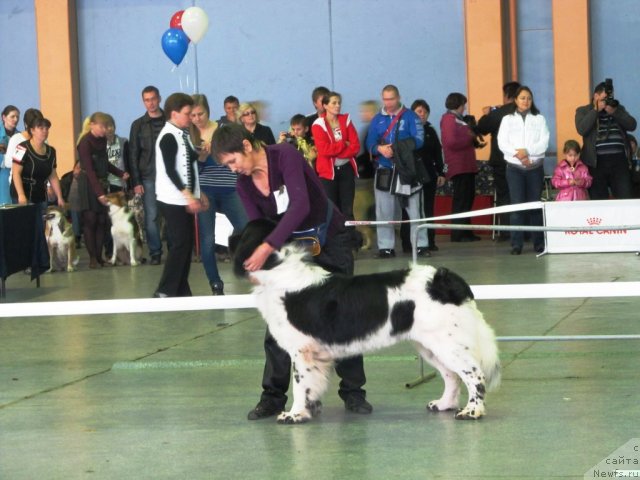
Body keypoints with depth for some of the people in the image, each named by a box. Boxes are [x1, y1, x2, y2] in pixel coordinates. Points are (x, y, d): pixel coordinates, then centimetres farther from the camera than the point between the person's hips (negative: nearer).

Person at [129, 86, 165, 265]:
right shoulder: (138, 125, 7)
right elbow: (133, 155, 6)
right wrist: (136, 182, -2)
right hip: (148, 177, 0)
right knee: (151, 217, -3)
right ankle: (155, 253, 3)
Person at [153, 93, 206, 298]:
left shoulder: (183, 135, 14)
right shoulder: (168, 137, -14)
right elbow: (170, 171, -19)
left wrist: (197, 194, 14)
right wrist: (189, 196, -23)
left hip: (185, 200, 9)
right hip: (173, 200, -9)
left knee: (186, 244, 7)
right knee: (180, 244, -10)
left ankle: (181, 291, 11)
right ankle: (164, 292, -7)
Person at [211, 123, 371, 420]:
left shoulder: (285, 156, -25)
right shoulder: (244, 184, -7)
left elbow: (301, 205, -37)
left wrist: (268, 246, -44)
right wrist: (255, 259, -26)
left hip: (330, 241, -5)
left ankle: (353, 392, 10)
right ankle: (273, 396, 3)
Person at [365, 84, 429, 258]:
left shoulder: (410, 116, 1)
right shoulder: (377, 119, 11)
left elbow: (418, 140, -9)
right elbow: (370, 143, 4)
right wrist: (380, 149, -18)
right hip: (384, 170, 3)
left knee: (415, 209, -4)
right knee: (384, 211, 3)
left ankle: (421, 245, -1)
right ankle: (386, 247, 10)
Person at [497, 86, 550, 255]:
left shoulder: (539, 119, 7)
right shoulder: (507, 119, 7)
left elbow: (544, 143, -3)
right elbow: (502, 143, -2)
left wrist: (527, 151, -15)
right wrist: (518, 154, -16)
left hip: (535, 166, 0)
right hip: (515, 167, 0)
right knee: (517, 204, -5)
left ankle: (539, 242, 7)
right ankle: (516, 244, -5)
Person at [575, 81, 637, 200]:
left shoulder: (618, 109, 16)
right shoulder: (583, 111, 8)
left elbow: (632, 125, 2)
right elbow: (582, 130, -11)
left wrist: (614, 112, -8)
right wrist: (596, 110, -9)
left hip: (619, 160, 2)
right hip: (596, 162, -2)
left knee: (625, 198, -3)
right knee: (598, 200, 1)